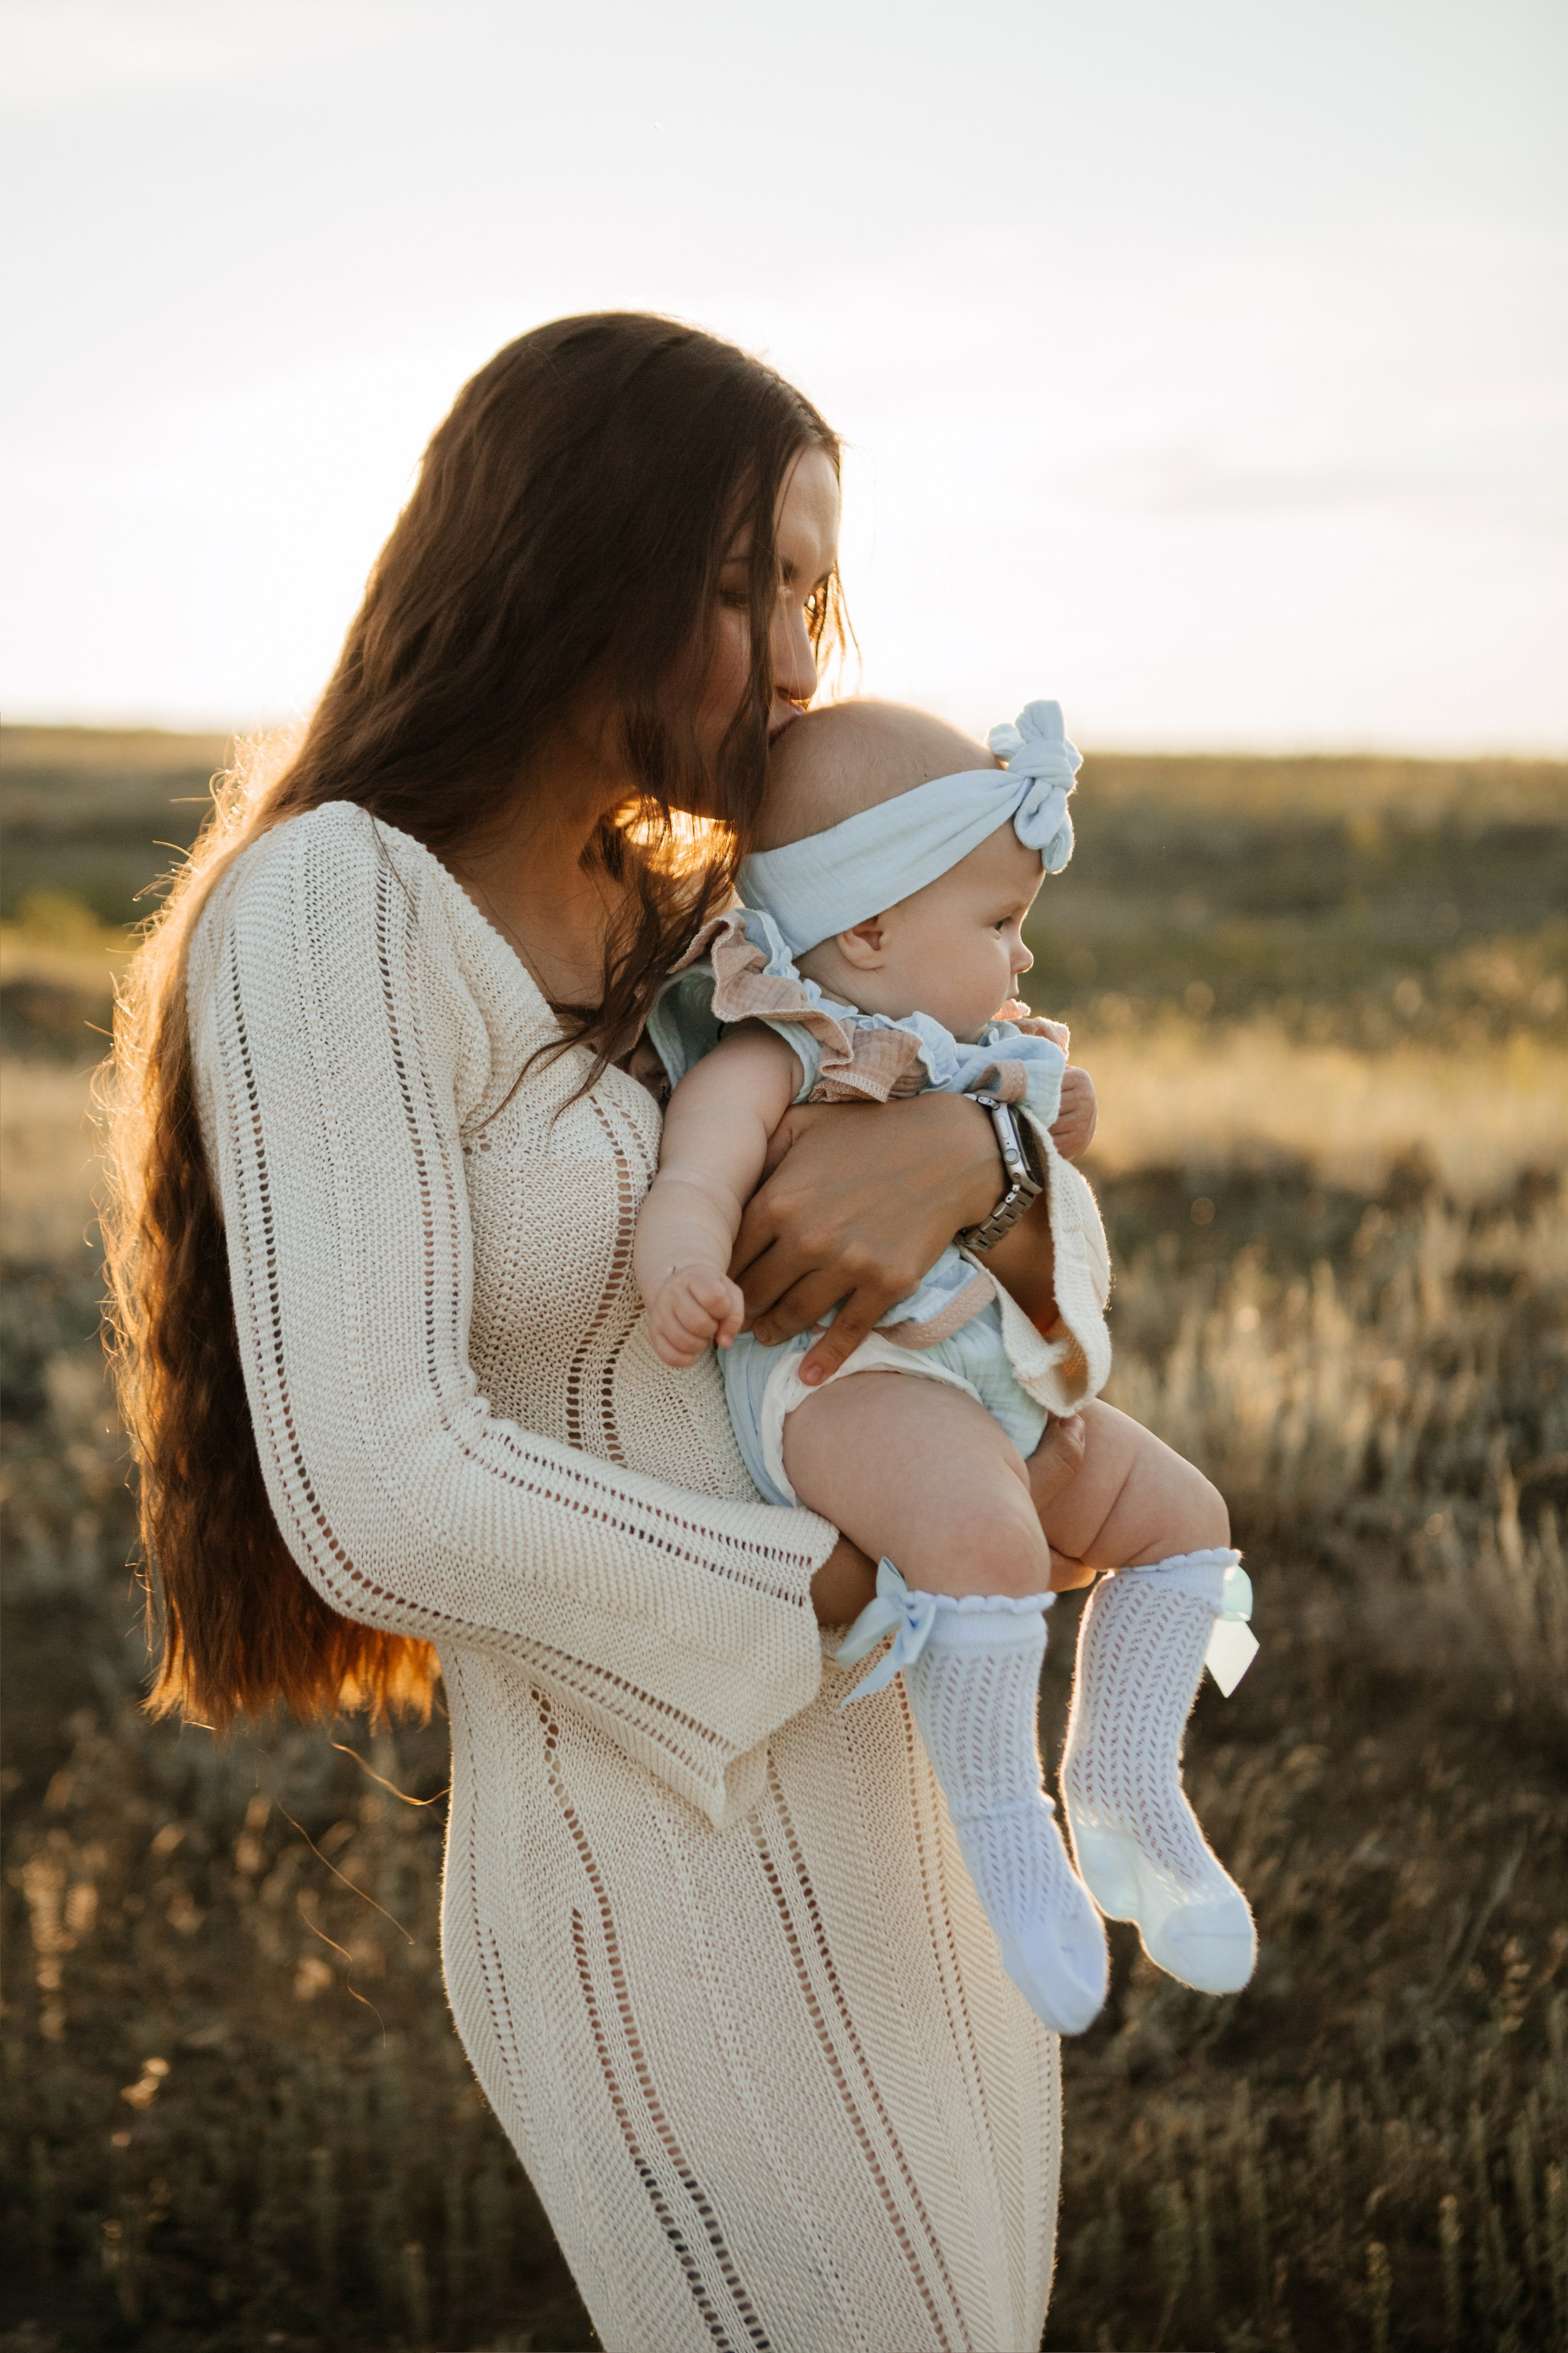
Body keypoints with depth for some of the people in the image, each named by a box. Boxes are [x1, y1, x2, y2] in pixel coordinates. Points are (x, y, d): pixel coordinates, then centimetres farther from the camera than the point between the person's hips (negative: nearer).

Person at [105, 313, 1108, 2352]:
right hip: (665, 1899, -8)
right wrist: (867, 1587, -16)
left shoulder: (682, 921, 8)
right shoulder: (338, 907, -17)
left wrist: (956, 1145, -18)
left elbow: (1044, 1256, 6)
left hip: (870, 1829, 8)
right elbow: (379, 1495, -25)